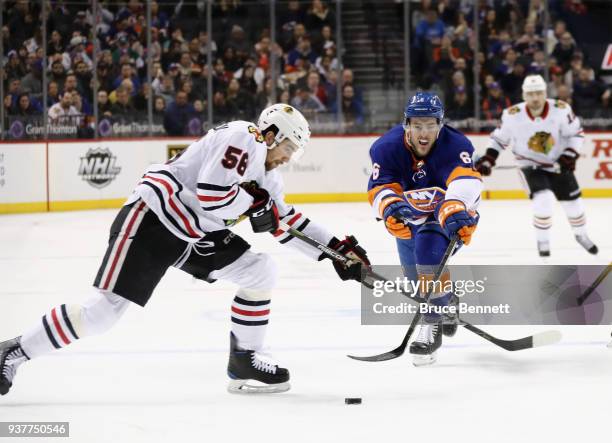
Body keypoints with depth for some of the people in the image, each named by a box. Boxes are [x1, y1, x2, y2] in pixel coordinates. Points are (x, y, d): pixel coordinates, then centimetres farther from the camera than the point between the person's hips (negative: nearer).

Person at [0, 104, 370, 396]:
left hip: (198, 233, 10)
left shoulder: (267, 174, 18)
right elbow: (211, 194, -24)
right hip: (152, 220, -10)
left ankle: (243, 362, 12)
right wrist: (254, 202, -8)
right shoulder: (241, 138, -13)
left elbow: (286, 220, 25)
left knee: (261, 272, 2)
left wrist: (336, 248, 18)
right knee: (105, 310, -15)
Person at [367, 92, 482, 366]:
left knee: (429, 253, -31)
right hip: (410, 217, 4)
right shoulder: (387, 148, -21)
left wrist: (454, 208, -66)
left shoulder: (455, 146, -29)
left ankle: (432, 324, -18)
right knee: (416, 273, 15)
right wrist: (390, 206, -52)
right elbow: (380, 188, -28)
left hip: (448, 215, -4)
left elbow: (465, 180, -46)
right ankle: (448, 302, 49)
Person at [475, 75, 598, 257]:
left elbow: (576, 133, -7)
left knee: (573, 201, 11)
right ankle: (543, 241, -2)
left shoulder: (561, 110, -20)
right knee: (543, 199, -24)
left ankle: (581, 235, 40)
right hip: (531, 165, -2)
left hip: (558, 164, 2)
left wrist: (570, 155, -19)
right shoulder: (513, 115, -21)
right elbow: (500, 137, -5)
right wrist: (488, 159, -14)